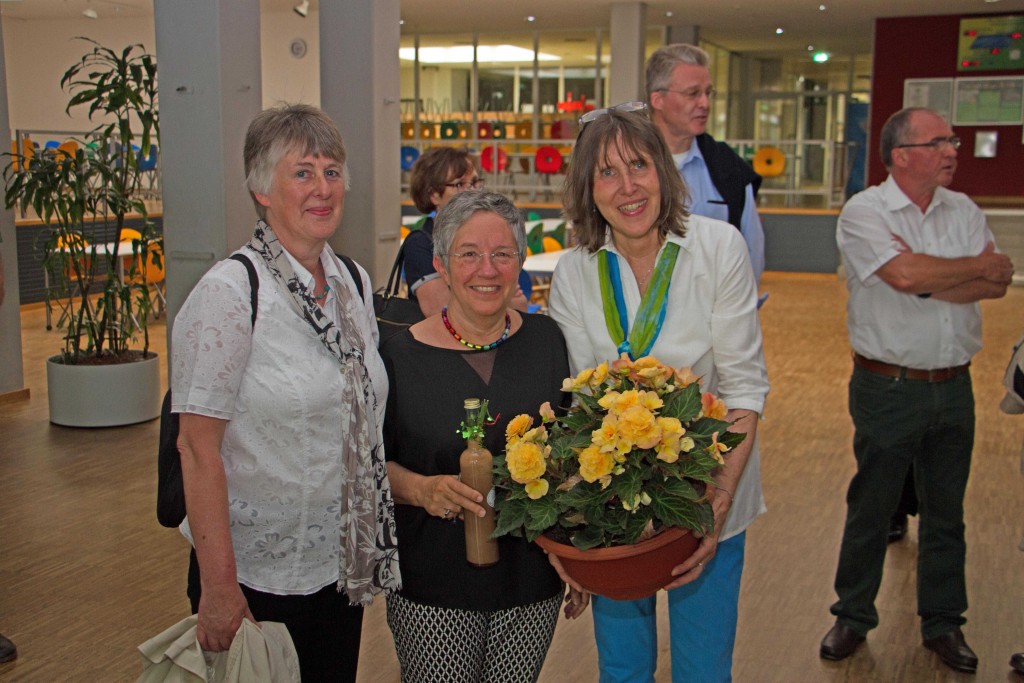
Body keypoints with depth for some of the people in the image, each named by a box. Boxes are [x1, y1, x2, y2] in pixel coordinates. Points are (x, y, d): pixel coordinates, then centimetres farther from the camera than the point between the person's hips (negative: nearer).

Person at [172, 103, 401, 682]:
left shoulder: (353, 283, 5)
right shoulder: (230, 292, -16)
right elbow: (198, 446, -18)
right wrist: (218, 585, -20)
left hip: (343, 565, 6)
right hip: (258, 573, -6)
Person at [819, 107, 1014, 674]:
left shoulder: (963, 211, 7)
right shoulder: (863, 212, -10)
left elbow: (997, 284, -5)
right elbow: (905, 275, -25)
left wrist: (928, 278, -18)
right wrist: (979, 266, -10)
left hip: (954, 387, 5)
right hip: (888, 388, -5)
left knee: (946, 510, 14)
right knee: (870, 507, 8)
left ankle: (943, 622, 29)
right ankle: (853, 617, 25)